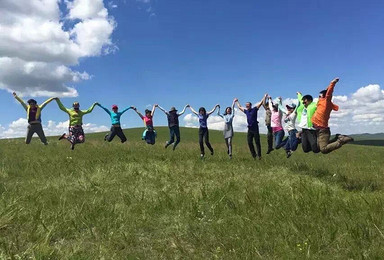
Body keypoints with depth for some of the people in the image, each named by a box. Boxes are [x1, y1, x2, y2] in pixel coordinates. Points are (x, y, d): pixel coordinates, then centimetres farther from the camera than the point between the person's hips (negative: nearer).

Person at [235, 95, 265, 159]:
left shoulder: (254, 109, 0)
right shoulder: (246, 111, 13)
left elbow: (261, 102, 0)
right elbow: (239, 107, 29)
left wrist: (265, 96, 0)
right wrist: (237, 101, 38)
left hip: (255, 128, -5)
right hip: (249, 129, 5)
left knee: (257, 142, -2)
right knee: (249, 142, 1)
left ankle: (259, 155, 3)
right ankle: (253, 154, 12)